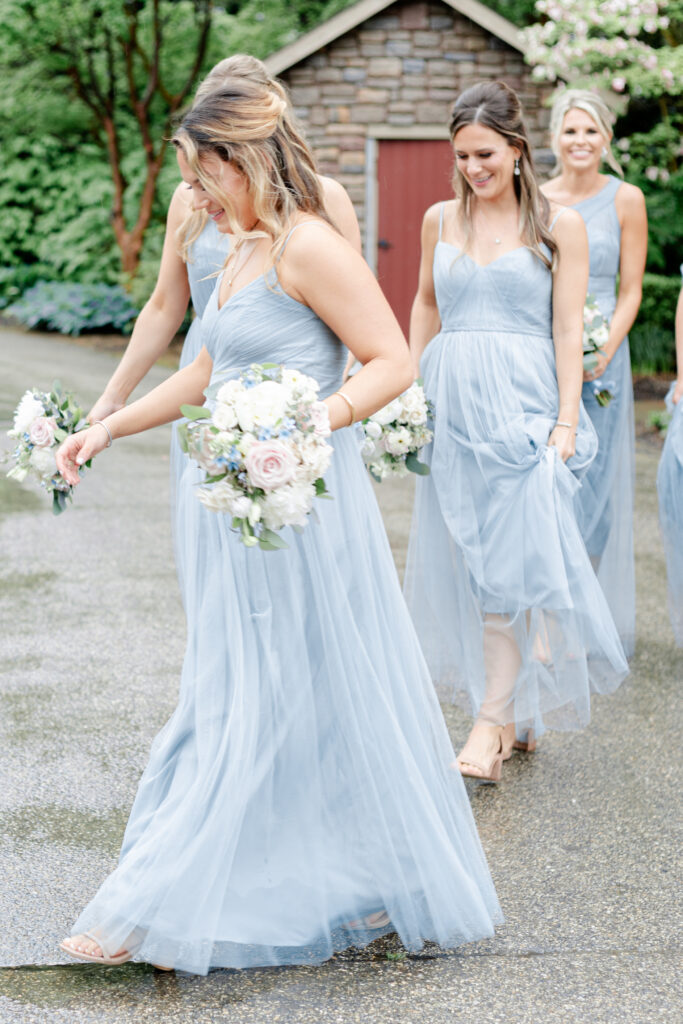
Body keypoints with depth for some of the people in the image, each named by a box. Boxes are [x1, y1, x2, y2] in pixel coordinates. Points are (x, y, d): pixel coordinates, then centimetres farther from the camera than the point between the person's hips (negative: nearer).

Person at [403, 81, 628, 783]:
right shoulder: (440, 219, 11)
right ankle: (519, 712, 18)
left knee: (510, 557, -11)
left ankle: (492, 723, -8)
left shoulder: (558, 225, 1)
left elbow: (567, 329, -2)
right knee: (463, 560, 5)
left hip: (522, 404, -4)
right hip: (450, 404, 4)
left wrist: (566, 420, -9)